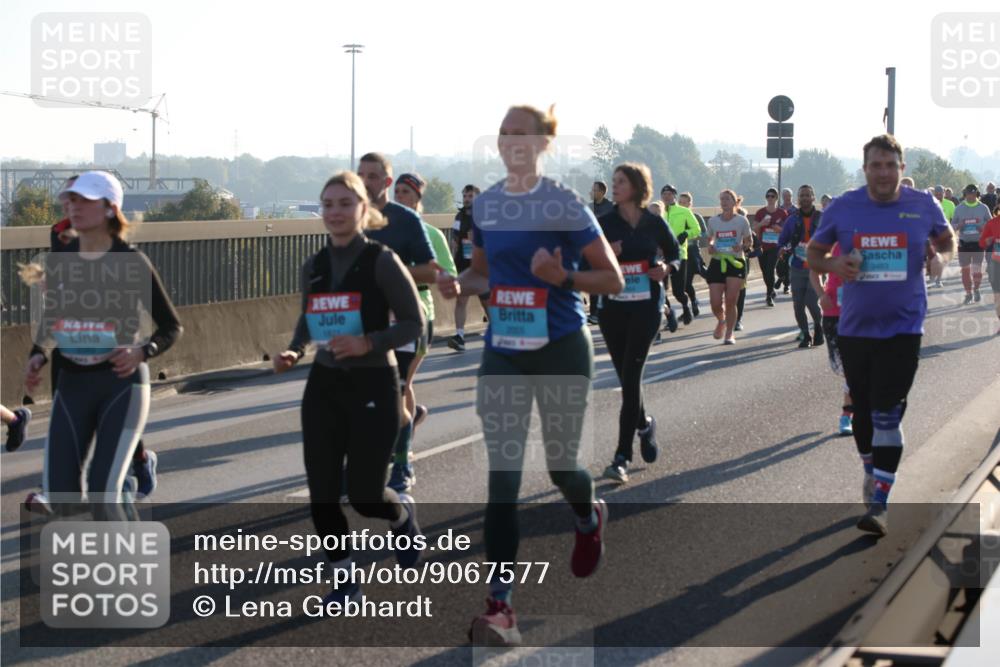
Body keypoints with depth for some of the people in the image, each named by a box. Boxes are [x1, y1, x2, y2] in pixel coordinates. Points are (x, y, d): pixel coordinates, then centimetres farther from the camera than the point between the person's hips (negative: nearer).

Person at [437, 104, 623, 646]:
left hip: (561, 350, -3)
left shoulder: (565, 204, -9)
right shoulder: (483, 206, 6)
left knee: (560, 464, 9)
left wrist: (563, 277, -26)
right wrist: (460, 285, -3)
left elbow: (613, 280, -8)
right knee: (502, 475, -5)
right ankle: (499, 606, -7)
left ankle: (589, 521, 47)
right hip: (502, 352, 4)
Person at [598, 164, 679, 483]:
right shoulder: (604, 223, 0)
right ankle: (643, 423, 39)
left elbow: (676, 255, 14)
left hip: (646, 307, -2)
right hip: (612, 307, 2)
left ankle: (622, 457, -8)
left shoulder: (655, 223, 1)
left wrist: (666, 268, -7)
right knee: (626, 376, 9)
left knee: (631, 375, -10)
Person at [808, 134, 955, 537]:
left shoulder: (923, 206, -4)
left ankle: (879, 505, -6)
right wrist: (834, 265, -17)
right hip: (854, 327, 2)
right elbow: (813, 252, 6)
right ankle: (871, 469, 43)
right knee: (863, 409, 16)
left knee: (887, 415, -9)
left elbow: (947, 238, 14)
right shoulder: (843, 208, -3)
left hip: (902, 329, -2)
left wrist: (941, 257, -9)